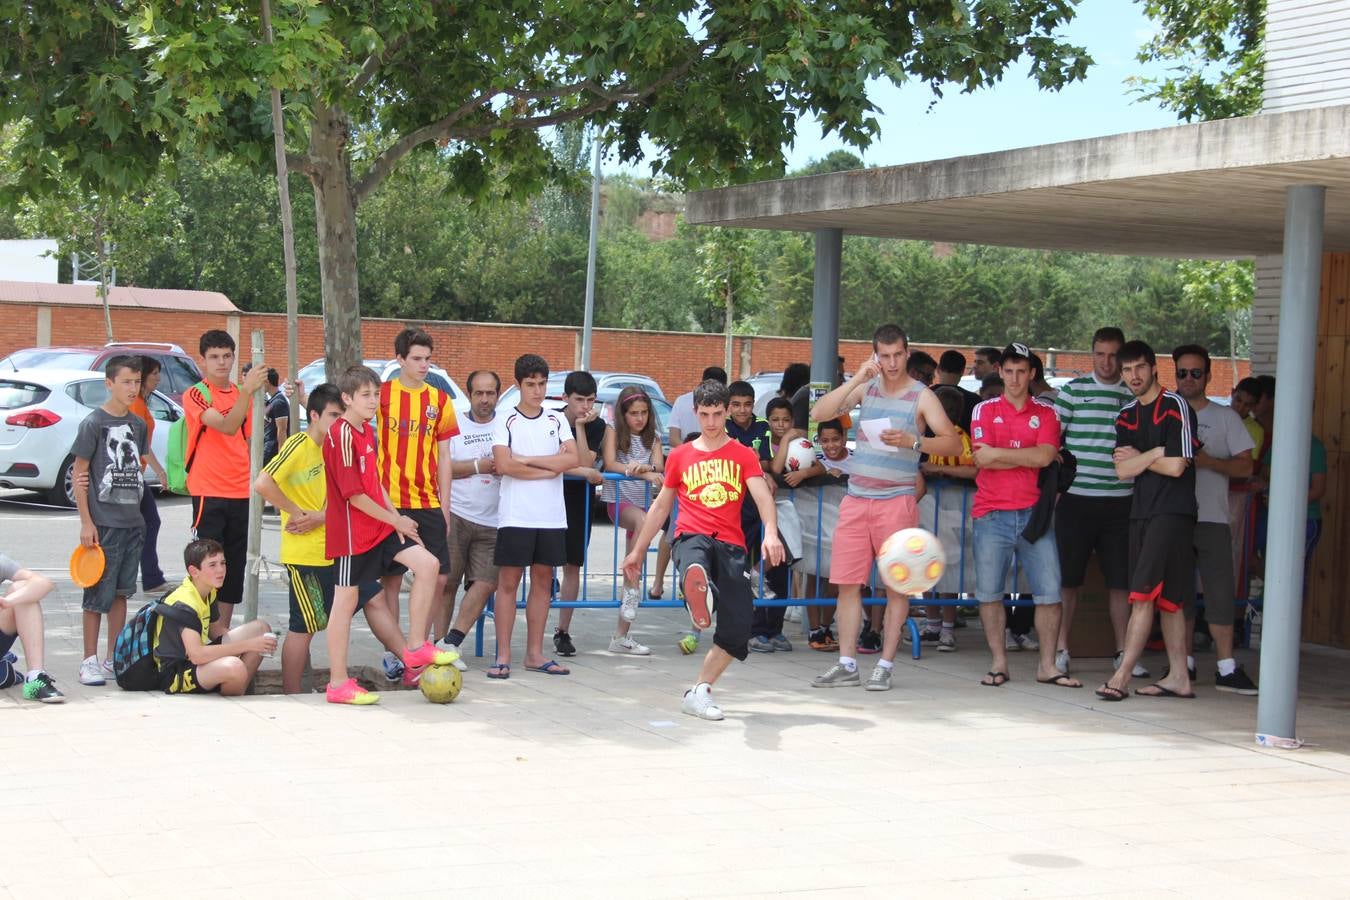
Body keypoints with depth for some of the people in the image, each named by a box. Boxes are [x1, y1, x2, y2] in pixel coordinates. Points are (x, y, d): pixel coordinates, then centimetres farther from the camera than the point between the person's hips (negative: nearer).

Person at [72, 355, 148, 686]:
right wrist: (86, 522, -13)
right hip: (103, 522, -6)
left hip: (132, 521, 6)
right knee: (98, 594, -1)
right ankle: (90, 661, 5)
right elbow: (79, 474, -8)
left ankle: (114, 658, 18)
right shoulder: (93, 424, -8)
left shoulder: (138, 425, 9)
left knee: (121, 592, 11)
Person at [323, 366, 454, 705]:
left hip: (380, 527, 9)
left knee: (427, 564, -1)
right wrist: (395, 520, -11)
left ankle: (415, 648, 6)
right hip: (351, 531, -9)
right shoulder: (342, 435, -17)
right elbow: (353, 494, -19)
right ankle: (338, 684, 5)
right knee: (346, 600, -2)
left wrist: (396, 517, 4)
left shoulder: (368, 432, 12)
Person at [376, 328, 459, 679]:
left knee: (439, 575, -1)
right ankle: (392, 654, 10)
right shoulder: (381, 395, 0)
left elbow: (443, 458, 11)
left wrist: (445, 508, 8)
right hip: (390, 503, -3)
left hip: (429, 504, 3)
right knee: (392, 578, 1)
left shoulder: (440, 401, 8)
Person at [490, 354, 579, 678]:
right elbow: (504, 465, -14)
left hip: (551, 517, 4)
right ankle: (502, 655, 2)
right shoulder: (506, 421, 0)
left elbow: (573, 459, -4)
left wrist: (527, 460, -10)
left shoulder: (557, 420, 10)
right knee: (508, 581, -2)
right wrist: (551, 467, -8)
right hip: (515, 515, -4)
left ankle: (534, 653, 14)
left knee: (542, 580, 7)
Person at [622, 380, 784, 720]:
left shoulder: (743, 455, 14)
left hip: (730, 545, 1)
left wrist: (770, 533, -22)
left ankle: (699, 692, 5)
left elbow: (763, 496, -2)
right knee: (696, 566, -40)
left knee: (737, 629, -10)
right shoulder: (680, 456, 18)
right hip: (691, 538, -1)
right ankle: (698, 600, -78)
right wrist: (638, 550, 27)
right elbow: (661, 506, 27)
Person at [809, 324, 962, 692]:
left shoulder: (921, 396, -1)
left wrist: (912, 442, -23)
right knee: (847, 582, 2)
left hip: (897, 501, -3)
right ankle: (846, 665, 8)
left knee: (896, 586, -1)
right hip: (856, 499, 4)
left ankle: (885, 666, 5)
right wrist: (857, 379, -8)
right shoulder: (866, 387, 10)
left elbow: (953, 442, -9)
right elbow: (819, 413, -1)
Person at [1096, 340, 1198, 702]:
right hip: (1141, 511, 7)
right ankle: (1178, 678, 12)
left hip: (1172, 512, -7)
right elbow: (1123, 470, 6)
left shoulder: (1176, 407, -6)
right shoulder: (1127, 416, 15)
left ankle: (1122, 675, -15)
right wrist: (1155, 453, -7)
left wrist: (1137, 457, -1)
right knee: (1166, 599, 9)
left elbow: (1176, 466, -13)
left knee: (1144, 594, -13)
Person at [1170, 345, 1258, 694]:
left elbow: (1246, 466, 2)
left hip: (1212, 518, -2)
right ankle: (1185, 663, 14)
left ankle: (1227, 669, -6)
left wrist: (1209, 461, -14)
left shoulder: (1225, 417, 8)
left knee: (1220, 593, -7)